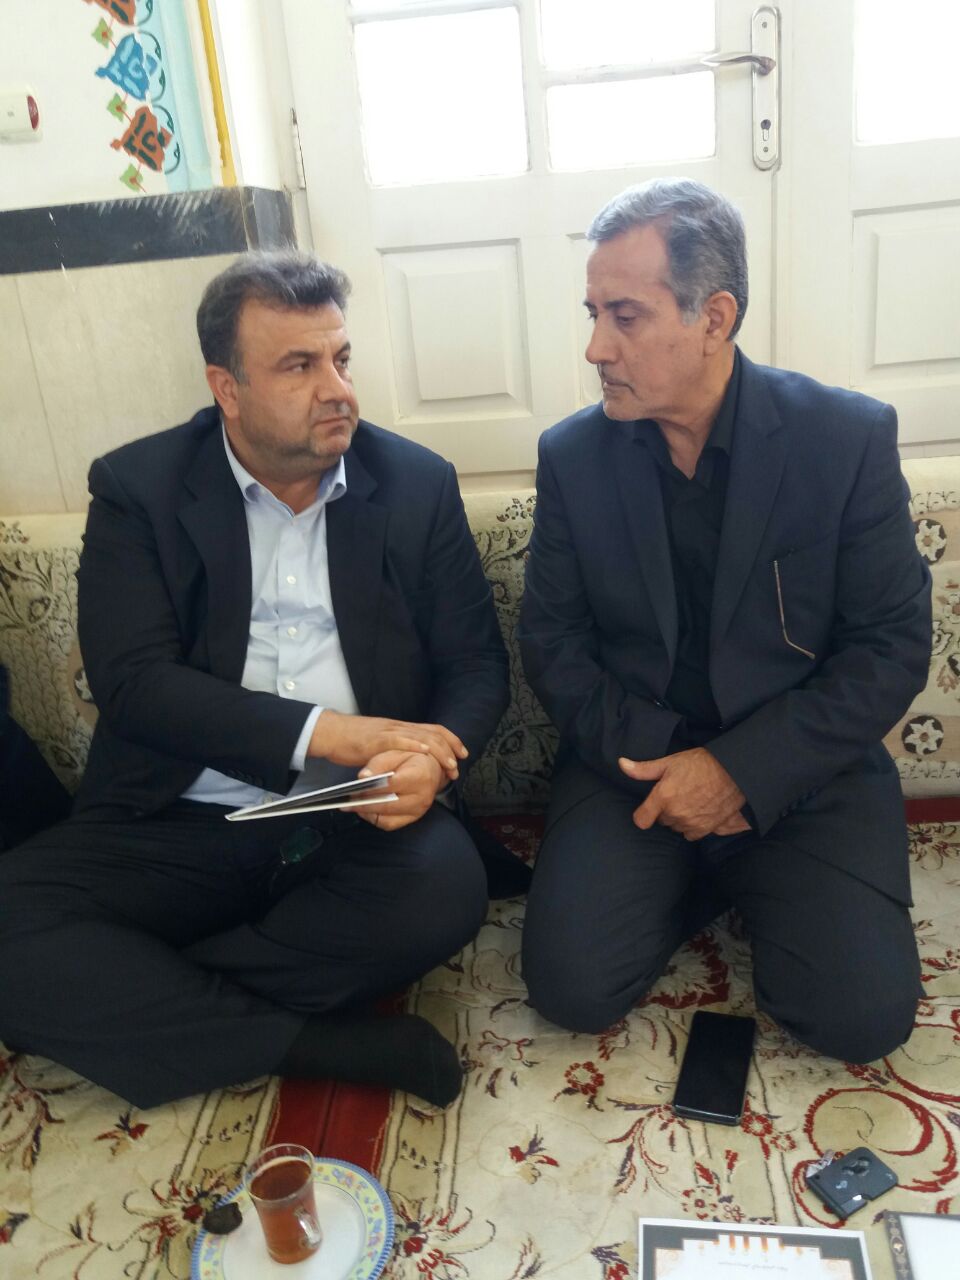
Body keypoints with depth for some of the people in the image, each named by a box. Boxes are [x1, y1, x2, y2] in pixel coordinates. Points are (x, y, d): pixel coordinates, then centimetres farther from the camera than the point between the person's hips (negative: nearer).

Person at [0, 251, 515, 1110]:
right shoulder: (137, 488, 1)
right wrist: (330, 734, -20)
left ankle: (136, 1000, -11)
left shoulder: (418, 485, 6)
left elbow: (476, 668, 5)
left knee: (445, 890, -30)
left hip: (358, 822, 1)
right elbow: (132, 682, -9)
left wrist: (429, 761, -18)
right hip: (180, 826, 0)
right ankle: (329, 1046, -16)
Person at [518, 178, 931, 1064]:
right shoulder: (573, 454, -2)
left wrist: (740, 770, -16)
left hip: (802, 773, -1)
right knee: (571, 984, -15)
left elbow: (894, 647, -8)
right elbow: (551, 637, 1)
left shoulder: (849, 437, -8)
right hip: (633, 761, 2)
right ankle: (702, 883, 14)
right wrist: (651, 755, -13)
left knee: (863, 1013, -16)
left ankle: (755, 885, 15)